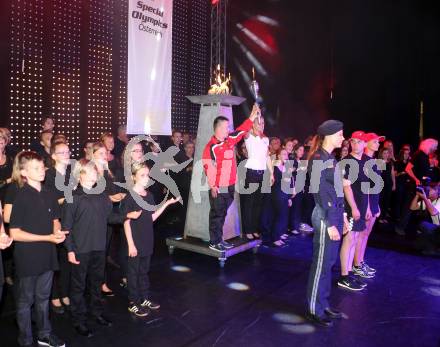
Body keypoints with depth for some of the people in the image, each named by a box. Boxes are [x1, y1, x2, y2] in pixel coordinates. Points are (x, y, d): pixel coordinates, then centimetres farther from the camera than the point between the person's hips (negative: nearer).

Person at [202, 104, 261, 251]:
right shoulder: (212, 146, -14)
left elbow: (242, 130, 21)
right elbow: (208, 167, -17)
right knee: (216, 214, 0)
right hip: (218, 188, -8)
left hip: (230, 186, 8)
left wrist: (253, 116, 19)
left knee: (222, 214, 15)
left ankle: (219, 239, 25)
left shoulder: (230, 140, 10)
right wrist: (212, 186, -18)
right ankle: (214, 242, 9)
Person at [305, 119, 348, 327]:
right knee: (321, 264, 1)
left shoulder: (330, 158, 13)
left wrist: (342, 216, 15)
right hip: (326, 217, -9)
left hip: (335, 214, 9)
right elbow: (320, 194, -17)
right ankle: (314, 310, 15)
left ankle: (324, 305, 29)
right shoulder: (318, 159, -14)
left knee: (329, 263, 16)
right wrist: (330, 224, -17)